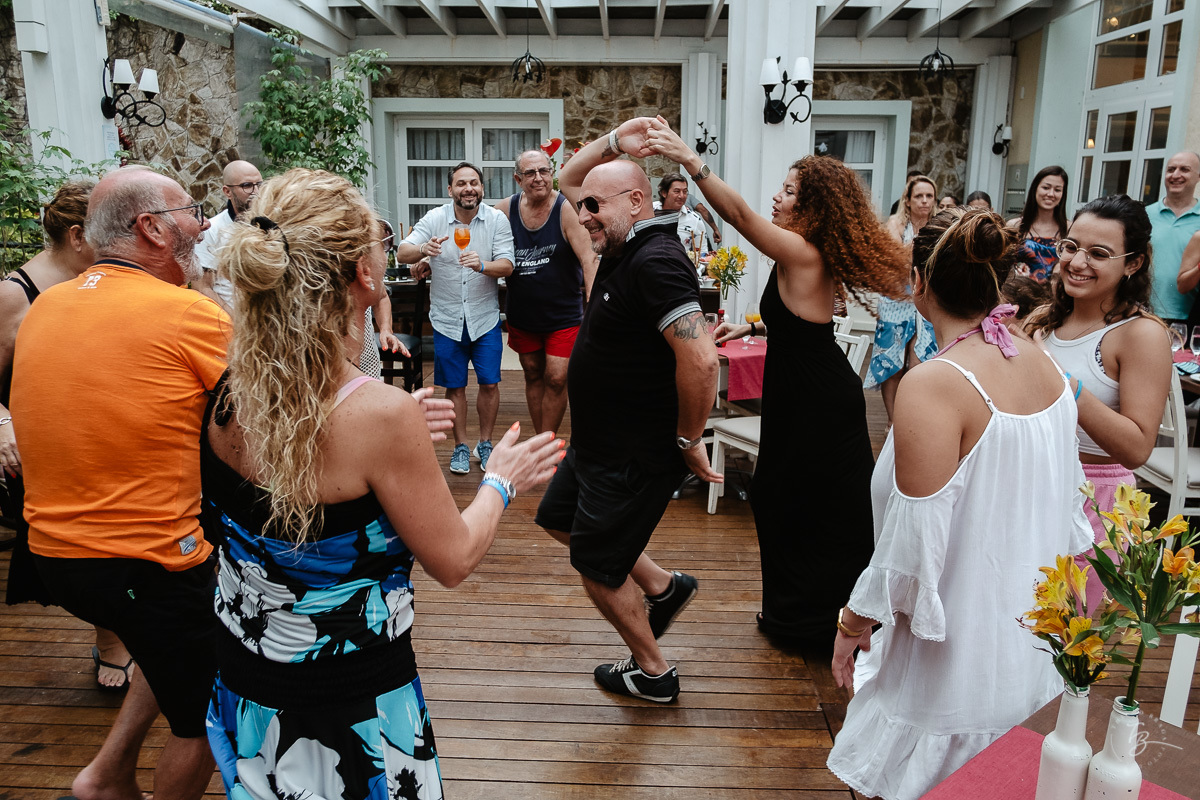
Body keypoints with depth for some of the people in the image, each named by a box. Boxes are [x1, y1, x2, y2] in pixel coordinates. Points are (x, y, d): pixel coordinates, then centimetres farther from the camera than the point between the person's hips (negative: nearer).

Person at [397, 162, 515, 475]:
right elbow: (401, 254, -12)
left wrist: (482, 265, -33)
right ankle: (461, 446, 24)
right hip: (447, 318, 0)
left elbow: (507, 265, -12)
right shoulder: (435, 219, -5)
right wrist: (423, 249, -34)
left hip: (484, 316, 0)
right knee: (454, 387, 8)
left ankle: (484, 443, 21)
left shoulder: (497, 219, -6)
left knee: (489, 384, 2)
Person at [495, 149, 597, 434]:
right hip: (522, 312, 4)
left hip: (563, 314, -4)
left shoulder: (566, 210, -15)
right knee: (533, 375, 15)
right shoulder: (505, 209, -4)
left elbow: (588, 260, -20)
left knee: (556, 379, -6)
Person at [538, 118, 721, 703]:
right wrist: (615, 143, 0)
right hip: (597, 443, 10)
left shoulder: (654, 261, -26)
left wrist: (689, 441, -23)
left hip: (634, 458, -10)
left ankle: (652, 673, 30)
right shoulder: (623, 246, 4)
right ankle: (663, 587, 35)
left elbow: (701, 359, -36)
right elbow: (568, 179, 18)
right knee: (558, 519, 27)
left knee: (597, 567, 7)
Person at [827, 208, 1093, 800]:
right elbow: (1064, 497, 10)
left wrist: (853, 623, -9)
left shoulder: (932, 386, -25)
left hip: (956, 660, -8)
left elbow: (915, 544, -24)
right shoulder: (1042, 362, -1)